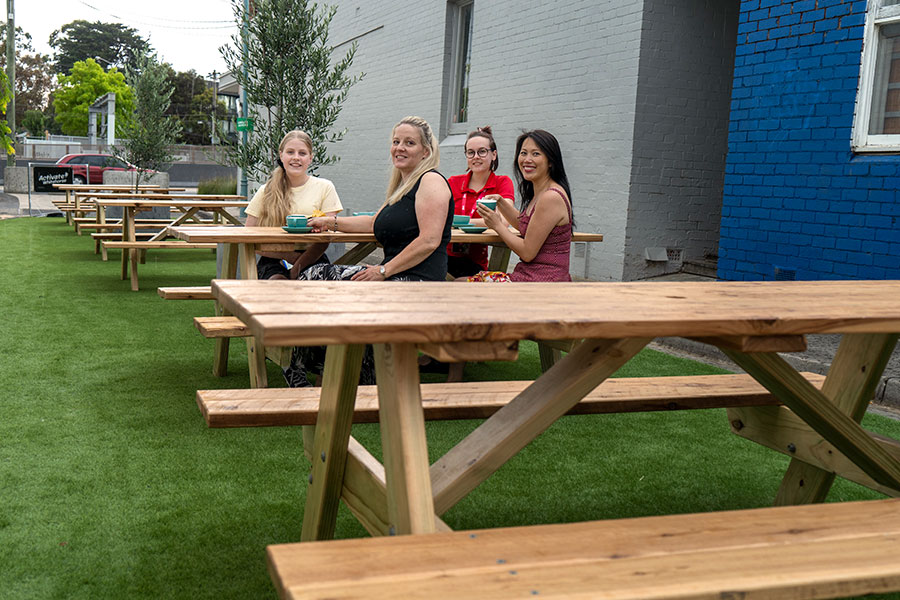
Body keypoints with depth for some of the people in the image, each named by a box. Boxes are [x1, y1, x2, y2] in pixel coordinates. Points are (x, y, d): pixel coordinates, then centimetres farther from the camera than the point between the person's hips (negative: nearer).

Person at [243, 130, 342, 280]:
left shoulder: (324, 187, 8)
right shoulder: (266, 192, 10)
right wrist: (287, 256, -11)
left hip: (312, 260, 0)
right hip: (274, 261, 0)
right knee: (278, 281, -32)